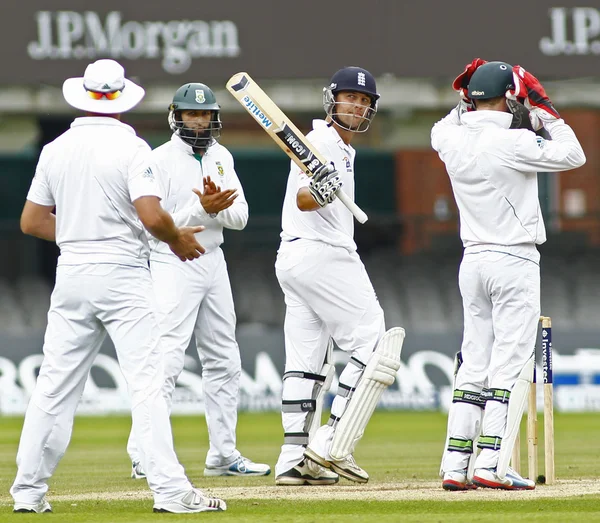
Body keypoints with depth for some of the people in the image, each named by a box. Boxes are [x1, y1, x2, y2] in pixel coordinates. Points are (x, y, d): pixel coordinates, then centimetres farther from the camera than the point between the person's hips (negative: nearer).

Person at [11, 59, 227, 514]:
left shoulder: (56, 150, 7)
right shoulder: (131, 148, -9)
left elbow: (32, 222, 11)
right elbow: (151, 216, -18)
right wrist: (176, 238, 1)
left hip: (71, 273, 5)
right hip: (122, 275, -5)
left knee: (56, 384, 10)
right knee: (147, 382, -6)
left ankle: (29, 490, 12)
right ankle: (170, 490, -11)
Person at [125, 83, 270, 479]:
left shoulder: (222, 158, 10)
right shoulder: (160, 161, -9)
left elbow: (240, 216, 4)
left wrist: (218, 207, -17)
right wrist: (201, 208, -24)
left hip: (213, 263, 7)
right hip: (173, 265, -7)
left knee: (224, 363, 10)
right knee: (166, 361, -15)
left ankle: (224, 455, 17)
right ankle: (144, 458, -15)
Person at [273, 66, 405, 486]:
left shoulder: (344, 150, 20)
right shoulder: (320, 141, -11)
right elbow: (301, 200, -25)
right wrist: (315, 192, -44)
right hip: (322, 254, -10)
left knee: (308, 360, 6)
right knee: (376, 345, -8)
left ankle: (294, 459, 3)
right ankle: (332, 444, -13)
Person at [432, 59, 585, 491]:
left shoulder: (452, 142, 3)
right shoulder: (511, 143, -15)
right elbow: (572, 156, -9)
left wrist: (464, 101, 18)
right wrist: (545, 109, -2)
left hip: (473, 262, 7)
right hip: (514, 261, -7)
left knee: (474, 363, 10)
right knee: (511, 362, -5)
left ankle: (455, 464, 6)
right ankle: (491, 463, -12)